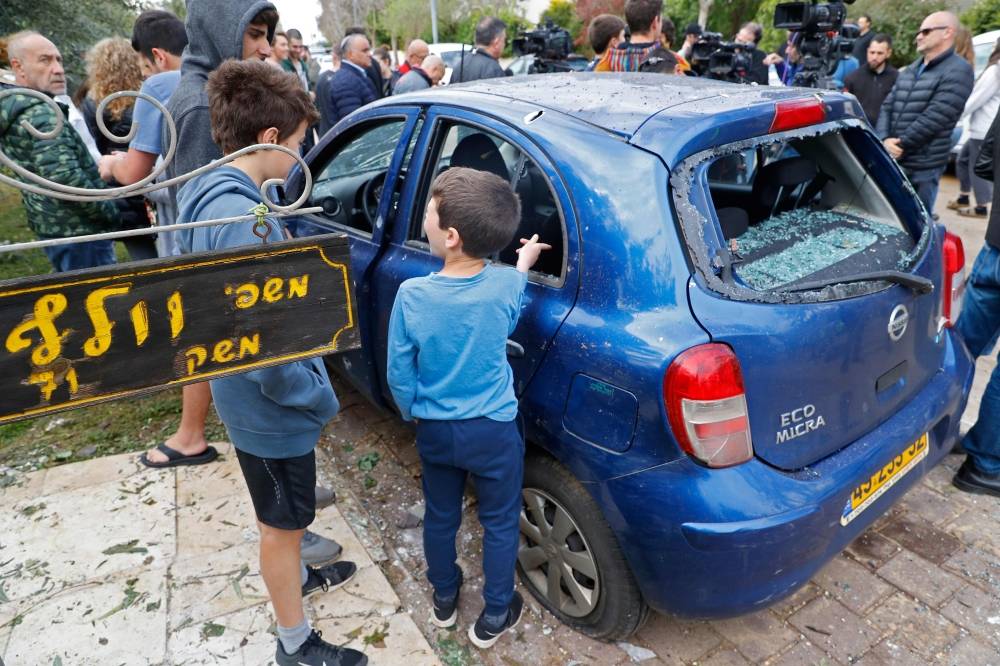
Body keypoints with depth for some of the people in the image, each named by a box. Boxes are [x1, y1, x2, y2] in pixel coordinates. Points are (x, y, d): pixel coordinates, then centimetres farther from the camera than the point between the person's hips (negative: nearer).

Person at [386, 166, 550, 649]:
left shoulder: (411, 294, -20)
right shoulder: (507, 286, -19)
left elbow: (399, 377, -10)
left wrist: (413, 415, 11)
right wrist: (524, 264, 18)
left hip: (435, 431, 1)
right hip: (494, 431, -1)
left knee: (440, 517, 24)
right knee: (500, 523, 19)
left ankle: (444, 599, 46)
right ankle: (494, 617, 36)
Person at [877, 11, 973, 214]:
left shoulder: (958, 71, -7)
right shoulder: (909, 70, 16)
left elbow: (933, 118, -16)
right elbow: (887, 106, 9)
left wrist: (900, 145, -12)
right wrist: (884, 140, -9)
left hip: (922, 168, -7)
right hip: (891, 161, 7)